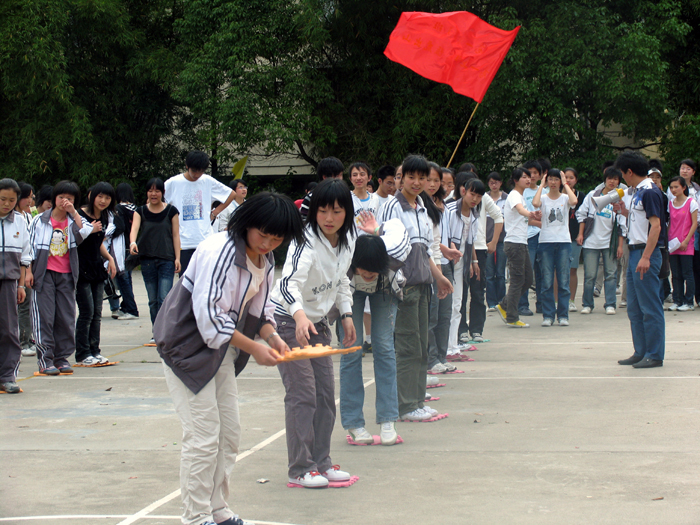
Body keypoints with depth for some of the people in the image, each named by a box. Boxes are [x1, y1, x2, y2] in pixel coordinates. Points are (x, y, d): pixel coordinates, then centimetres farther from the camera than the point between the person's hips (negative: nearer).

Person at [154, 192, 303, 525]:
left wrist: (272, 335, -7)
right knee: (204, 436, -9)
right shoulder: (219, 252, -25)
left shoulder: (265, 259, 4)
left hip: (221, 348, 9)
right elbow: (209, 316, -28)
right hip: (187, 345, -9)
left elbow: (259, 306, 13)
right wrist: (254, 348, -25)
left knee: (230, 433, 11)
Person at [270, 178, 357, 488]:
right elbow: (288, 283, -43)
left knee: (326, 393, 9)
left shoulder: (348, 238, -3)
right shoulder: (306, 242, -27)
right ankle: (300, 469, -2)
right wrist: (300, 316, -60)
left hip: (318, 322, 8)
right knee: (302, 394, -10)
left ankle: (321, 462, 19)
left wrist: (346, 315, 6)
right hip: (289, 322, -8)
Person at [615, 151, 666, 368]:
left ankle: (655, 355, -1)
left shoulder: (649, 192, -13)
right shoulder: (638, 192, 15)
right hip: (635, 253, 10)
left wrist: (646, 257, -24)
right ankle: (640, 352, 19)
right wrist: (624, 211, 20)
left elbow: (656, 225, -20)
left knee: (650, 307, -5)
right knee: (634, 308, 13)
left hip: (646, 252, -10)